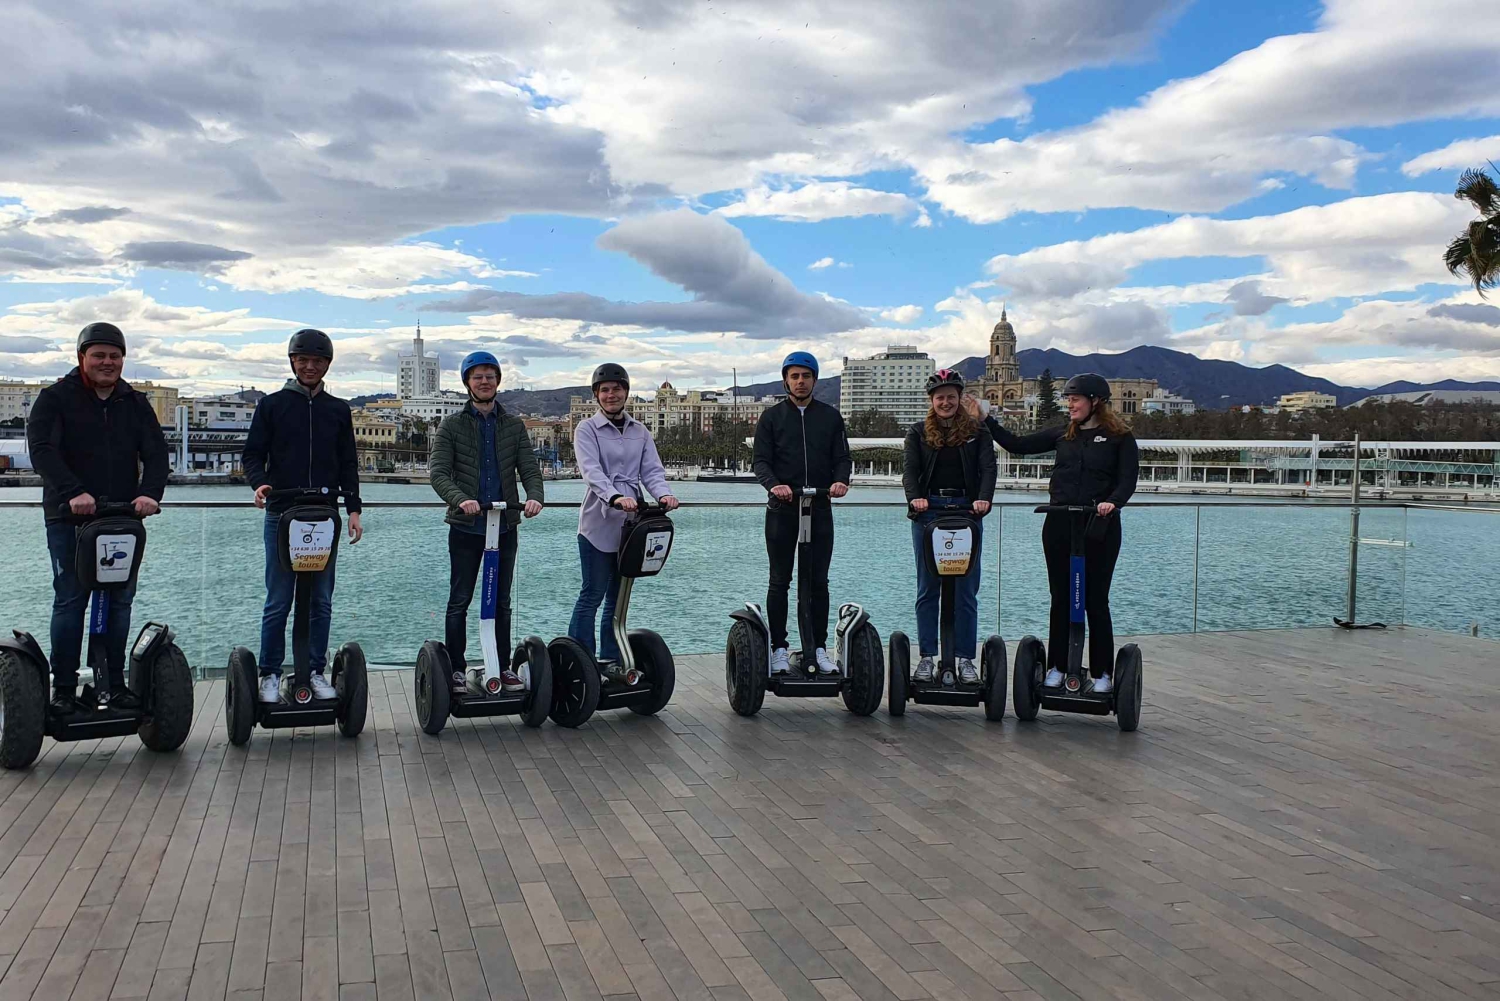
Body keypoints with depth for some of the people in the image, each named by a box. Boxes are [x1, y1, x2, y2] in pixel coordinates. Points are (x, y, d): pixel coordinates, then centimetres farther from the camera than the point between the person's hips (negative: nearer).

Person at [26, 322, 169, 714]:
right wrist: (73, 492, -29)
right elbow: (41, 449, -13)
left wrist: (150, 493, -18)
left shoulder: (136, 403, 12)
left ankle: (117, 685, 12)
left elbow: (156, 453, 2)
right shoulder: (55, 398, 1)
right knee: (70, 601, -3)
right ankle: (63, 690, 2)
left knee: (120, 601, 5)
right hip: (68, 519, -3)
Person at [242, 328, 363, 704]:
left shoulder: (338, 410, 13)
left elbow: (348, 465, 12)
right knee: (278, 602, -1)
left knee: (321, 602, 5)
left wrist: (353, 509, 2)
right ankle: (270, 675, 9)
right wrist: (259, 483, -16)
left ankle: (315, 672, 13)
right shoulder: (272, 405, 6)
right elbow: (253, 454, 5)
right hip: (281, 515, -2)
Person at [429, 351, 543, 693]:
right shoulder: (452, 425, 2)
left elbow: (529, 468, 2)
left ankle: (503, 666, 18)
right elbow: (438, 472, -8)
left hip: (505, 524, 2)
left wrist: (534, 496, -20)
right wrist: (460, 499, -27)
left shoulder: (514, 425, 9)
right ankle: (455, 669, 11)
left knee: (501, 600, 9)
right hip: (465, 526, -2)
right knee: (459, 600, 3)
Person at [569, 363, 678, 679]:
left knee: (619, 595, 11)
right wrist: (616, 497, -34)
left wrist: (664, 494, -18)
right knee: (592, 594, -6)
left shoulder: (639, 432, 14)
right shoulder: (587, 429, -1)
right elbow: (591, 470, -16)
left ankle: (610, 659, 19)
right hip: (598, 524, -5)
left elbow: (652, 470, 4)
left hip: (630, 524, 5)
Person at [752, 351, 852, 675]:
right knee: (780, 581, 3)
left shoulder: (831, 416, 11)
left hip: (819, 506, 1)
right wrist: (773, 484, -22)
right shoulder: (771, 416, 6)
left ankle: (818, 648, 10)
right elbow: (761, 460, -1)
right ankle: (779, 649, 10)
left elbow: (842, 457, 7)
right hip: (782, 508, -1)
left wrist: (841, 480, -15)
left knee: (817, 581, 3)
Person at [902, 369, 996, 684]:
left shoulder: (978, 432, 9)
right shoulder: (919, 433, 10)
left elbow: (987, 468, -4)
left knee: (966, 589, 1)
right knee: (927, 588, 4)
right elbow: (910, 469, -2)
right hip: (928, 512, 1)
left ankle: (965, 659, 7)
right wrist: (914, 497, -22)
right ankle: (926, 657, 9)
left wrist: (984, 499, -23)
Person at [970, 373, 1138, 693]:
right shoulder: (1062, 434, 11)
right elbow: (1018, 445, 12)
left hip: (1099, 526, -4)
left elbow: (1127, 480, -8)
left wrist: (1112, 502, -28)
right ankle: (1058, 667, 17)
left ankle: (1102, 673, 11)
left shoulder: (1120, 438, 0)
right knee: (1061, 598, 8)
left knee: (1095, 600, 1)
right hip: (1059, 524, 4)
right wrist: (987, 420, 7)